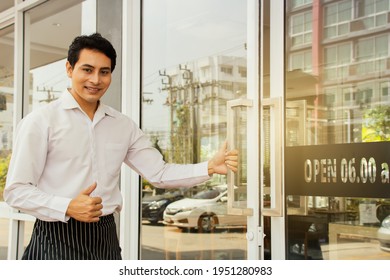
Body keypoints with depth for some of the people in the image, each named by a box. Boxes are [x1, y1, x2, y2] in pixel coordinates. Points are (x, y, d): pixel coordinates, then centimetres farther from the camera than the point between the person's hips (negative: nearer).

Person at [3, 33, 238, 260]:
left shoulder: (123, 126, 8)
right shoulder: (41, 121, -6)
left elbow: (159, 173, 8)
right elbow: (16, 191, -8)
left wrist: (210, 167, -5)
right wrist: (68, 207, -23)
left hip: (105, 238, 5)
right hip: (57, 239, -4)